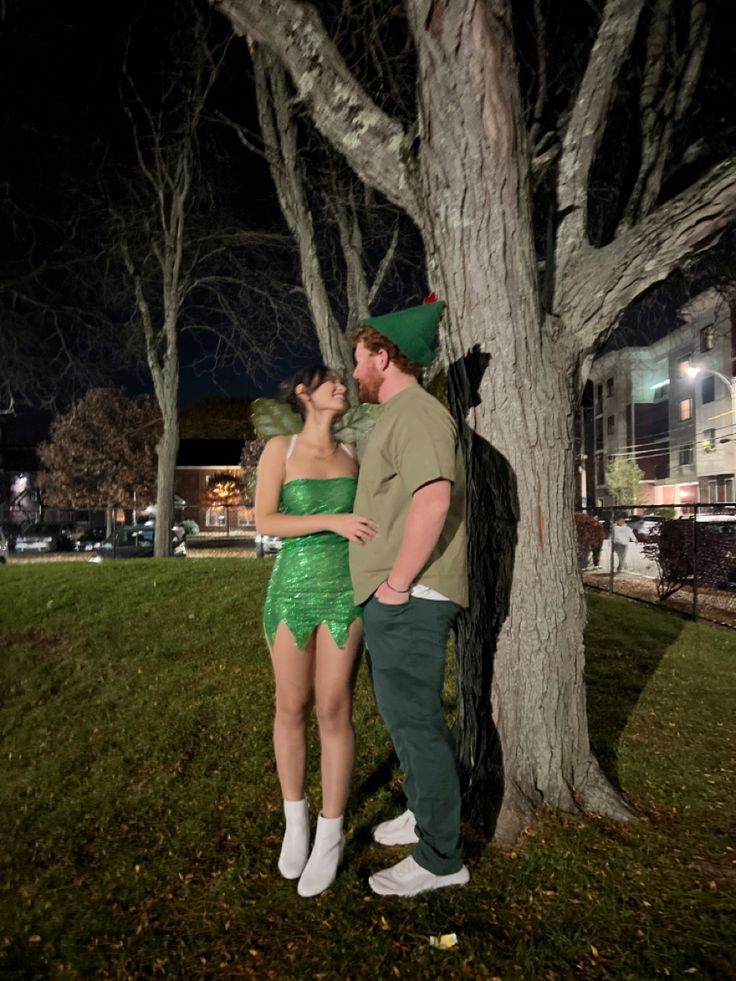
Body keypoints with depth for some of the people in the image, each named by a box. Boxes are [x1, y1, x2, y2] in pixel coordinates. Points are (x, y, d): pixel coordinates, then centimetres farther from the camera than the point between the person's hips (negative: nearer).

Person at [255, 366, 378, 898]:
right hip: (292, 585, -1)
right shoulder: (280, 447, 0)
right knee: (292, 708, 8)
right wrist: (332, 521, -19)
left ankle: (331, 835, 15)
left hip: (345, 587, 1)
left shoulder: (351, 454, 8)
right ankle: (295, 821, 28)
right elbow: (265, 521, -9)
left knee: (334, 710, 0)